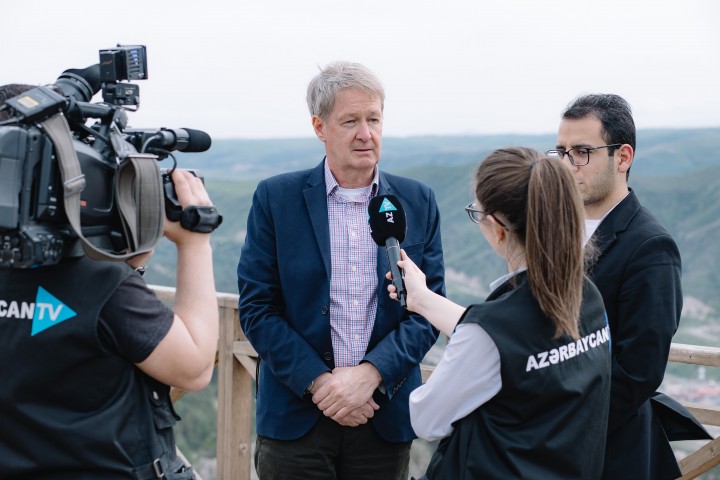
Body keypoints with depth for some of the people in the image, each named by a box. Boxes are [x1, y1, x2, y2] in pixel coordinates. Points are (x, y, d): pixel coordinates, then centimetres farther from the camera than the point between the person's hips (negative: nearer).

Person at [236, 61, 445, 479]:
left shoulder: (418, 202, 3)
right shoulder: (276, 198, -1)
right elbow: (256, 307, -4)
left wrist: (370, 373, -13)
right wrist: (319, 381, -13)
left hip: (386, 416, 2)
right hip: (296, 415, -1)